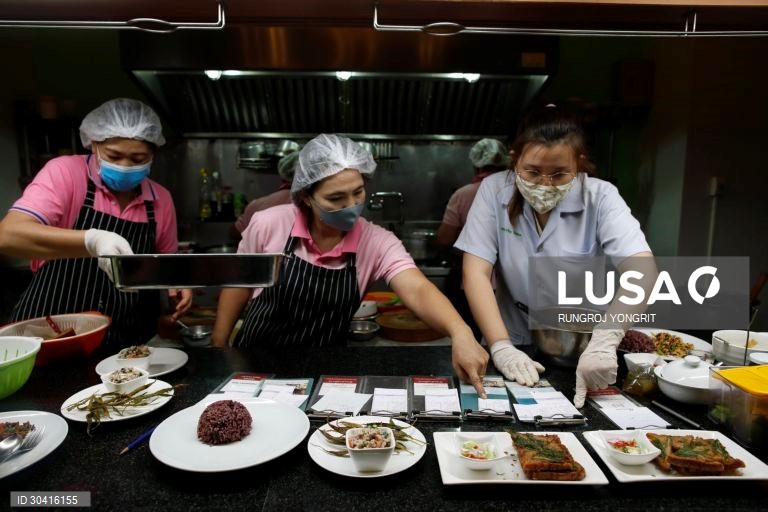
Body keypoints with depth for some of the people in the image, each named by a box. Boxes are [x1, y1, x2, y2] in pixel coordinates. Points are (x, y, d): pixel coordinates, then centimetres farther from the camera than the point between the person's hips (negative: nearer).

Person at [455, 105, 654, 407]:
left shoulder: (600, 197, -9)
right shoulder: (495, 190, -8)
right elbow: (476, 274, -13)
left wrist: (605, 341, -35)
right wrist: (501, 347, -23)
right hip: (517, 348, -1)